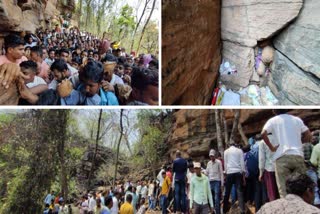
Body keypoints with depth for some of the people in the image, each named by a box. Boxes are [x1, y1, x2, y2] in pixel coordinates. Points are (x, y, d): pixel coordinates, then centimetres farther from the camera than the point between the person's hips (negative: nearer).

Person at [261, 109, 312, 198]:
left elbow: (263, 134, -7)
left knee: (284, 189, -3)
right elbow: (308, 135, 12)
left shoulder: (273, 121, 8)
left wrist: (271, 147, 4)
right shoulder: (297, 119, 17)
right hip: (298, 155, 3)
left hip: (283, 156, -3)